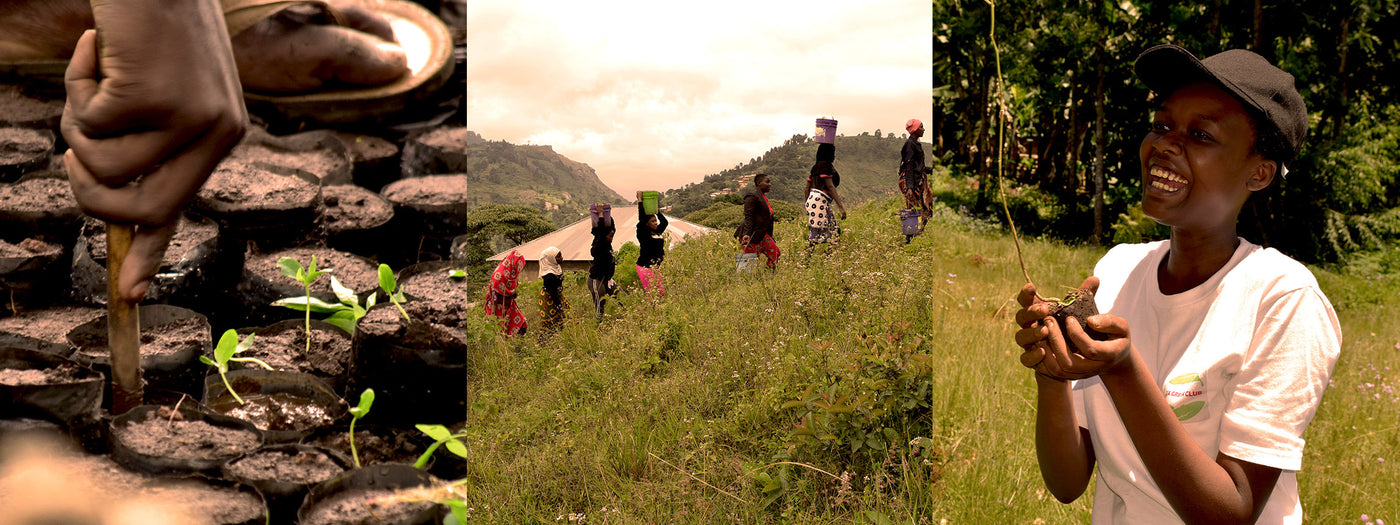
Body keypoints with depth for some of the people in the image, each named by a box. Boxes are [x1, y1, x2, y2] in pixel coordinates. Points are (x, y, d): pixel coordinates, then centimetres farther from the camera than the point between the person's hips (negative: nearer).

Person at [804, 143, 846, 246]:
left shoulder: (816, 167, 19)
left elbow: (807, 189, 21)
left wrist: (808, 205, 28)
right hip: (819, 201, -10)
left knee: (834, 231, 9)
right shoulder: (826, 166, -8)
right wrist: (841, 206, -22)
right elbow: (830, 186, -18)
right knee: (817, 233, -11)